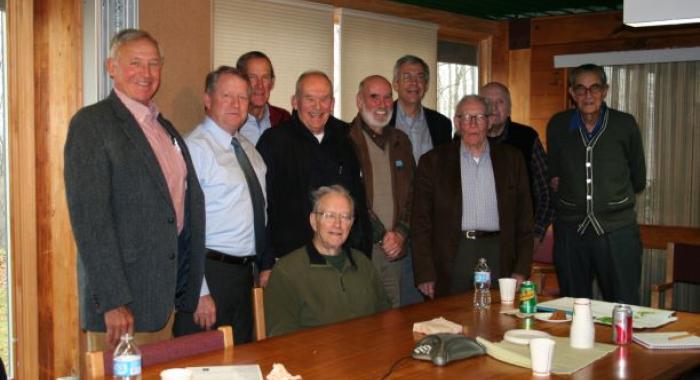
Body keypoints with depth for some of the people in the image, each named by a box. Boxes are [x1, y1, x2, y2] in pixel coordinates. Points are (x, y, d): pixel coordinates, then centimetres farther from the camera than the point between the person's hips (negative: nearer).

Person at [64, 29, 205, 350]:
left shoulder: (164, 127, 14)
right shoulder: (91, 124, -10)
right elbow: (88, 217, -17)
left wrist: (187, 295, 13)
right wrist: (112, 301, -20)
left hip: (166, 298, 7)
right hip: (121, 300, -7)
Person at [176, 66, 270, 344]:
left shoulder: (248, 149, 13)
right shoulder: (196, 148, -15)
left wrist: (267, 263, 14)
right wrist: (199, 291, -20)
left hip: (246, 271, 8)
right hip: (211, 273, -8)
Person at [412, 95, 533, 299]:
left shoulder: (511, 159, 10)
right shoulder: (433, 161, 4)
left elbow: (523, 218, 9)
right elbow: (421, 221, 2)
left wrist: (521, 270, 3)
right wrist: (425, 275, -4)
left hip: (498, 257, 2)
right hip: (452, 257, -1)